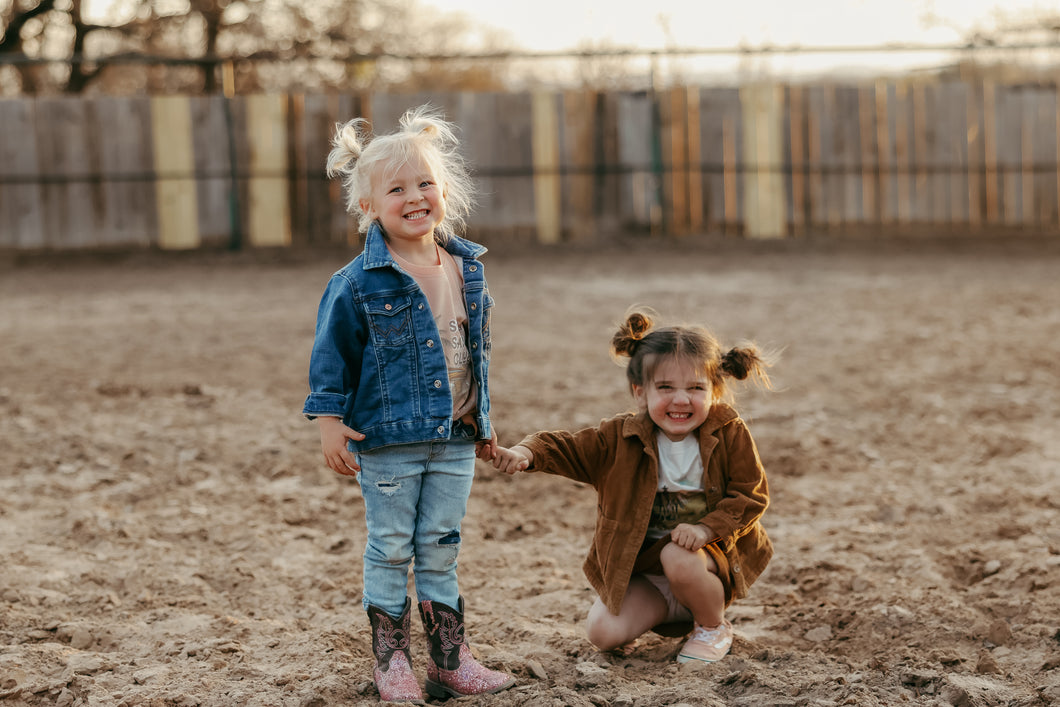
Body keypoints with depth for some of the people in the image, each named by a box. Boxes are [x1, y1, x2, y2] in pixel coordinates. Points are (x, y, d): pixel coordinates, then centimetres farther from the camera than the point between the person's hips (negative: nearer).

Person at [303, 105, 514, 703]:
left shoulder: (468, 268, 5)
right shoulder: (359, 283, -10)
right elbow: (332, 352, -4)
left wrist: (484, 421, 19)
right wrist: (329, 420, -9)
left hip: (455, 438, 4)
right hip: (388, 438, -4)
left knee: (441, 551, 11)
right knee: (391, 550, 5)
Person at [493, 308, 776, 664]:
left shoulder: (729, 434, -13)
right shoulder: (621, 437, -8)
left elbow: (751, 494, -11)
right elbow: (568, 449, -10)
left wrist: (707, 528, -26)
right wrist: (526, 453, -32)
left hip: (711, 549, -2)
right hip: (640, 564, 2)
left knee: (679, 559, -37)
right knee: (603, 632, -14)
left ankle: (713, 626, -5)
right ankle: (667, 607, 17)